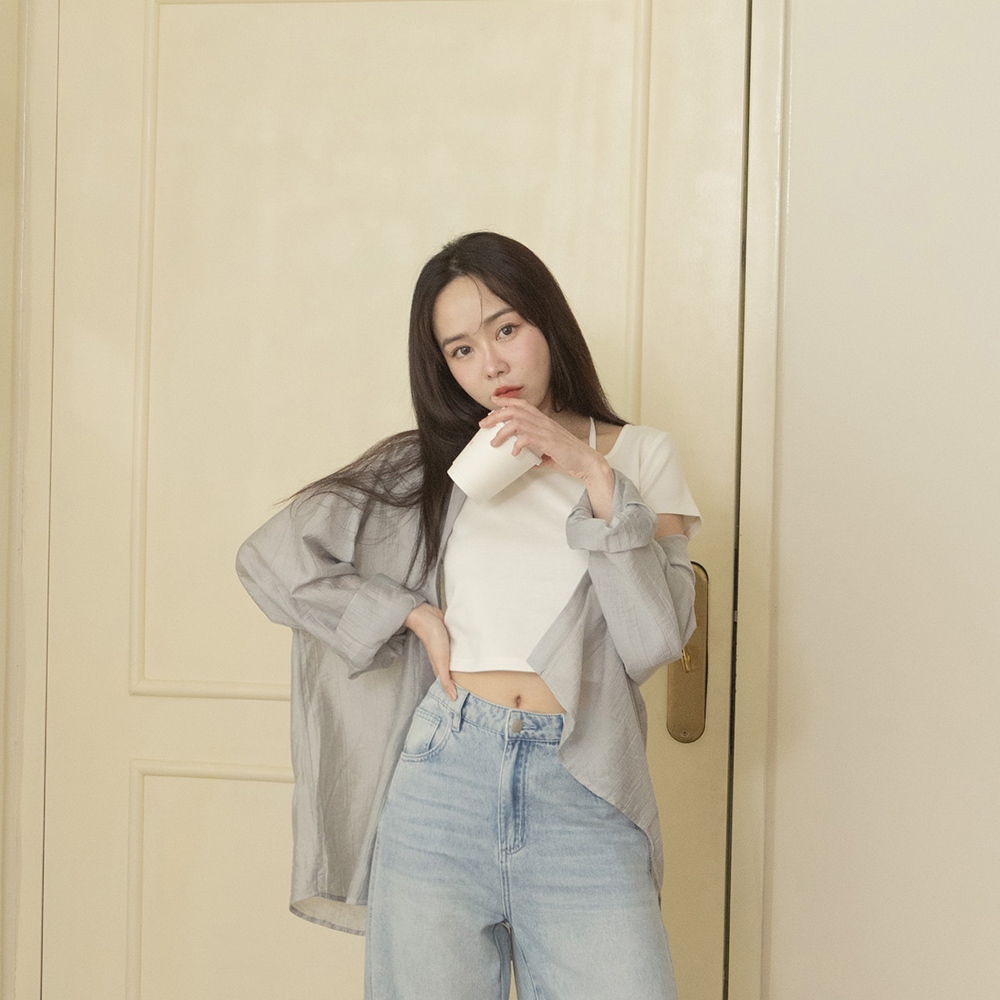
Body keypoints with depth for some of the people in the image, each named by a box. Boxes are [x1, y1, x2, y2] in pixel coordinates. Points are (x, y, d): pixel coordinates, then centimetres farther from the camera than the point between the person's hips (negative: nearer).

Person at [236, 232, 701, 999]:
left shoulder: (639, 457, 8)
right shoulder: (430, 465, 10)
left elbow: (656, 640, -3)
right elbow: (270, 557, 6)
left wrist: (594, 477, -9)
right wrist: (414, 614, -1)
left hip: (582, 799, -1)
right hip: (442, 777, 1)